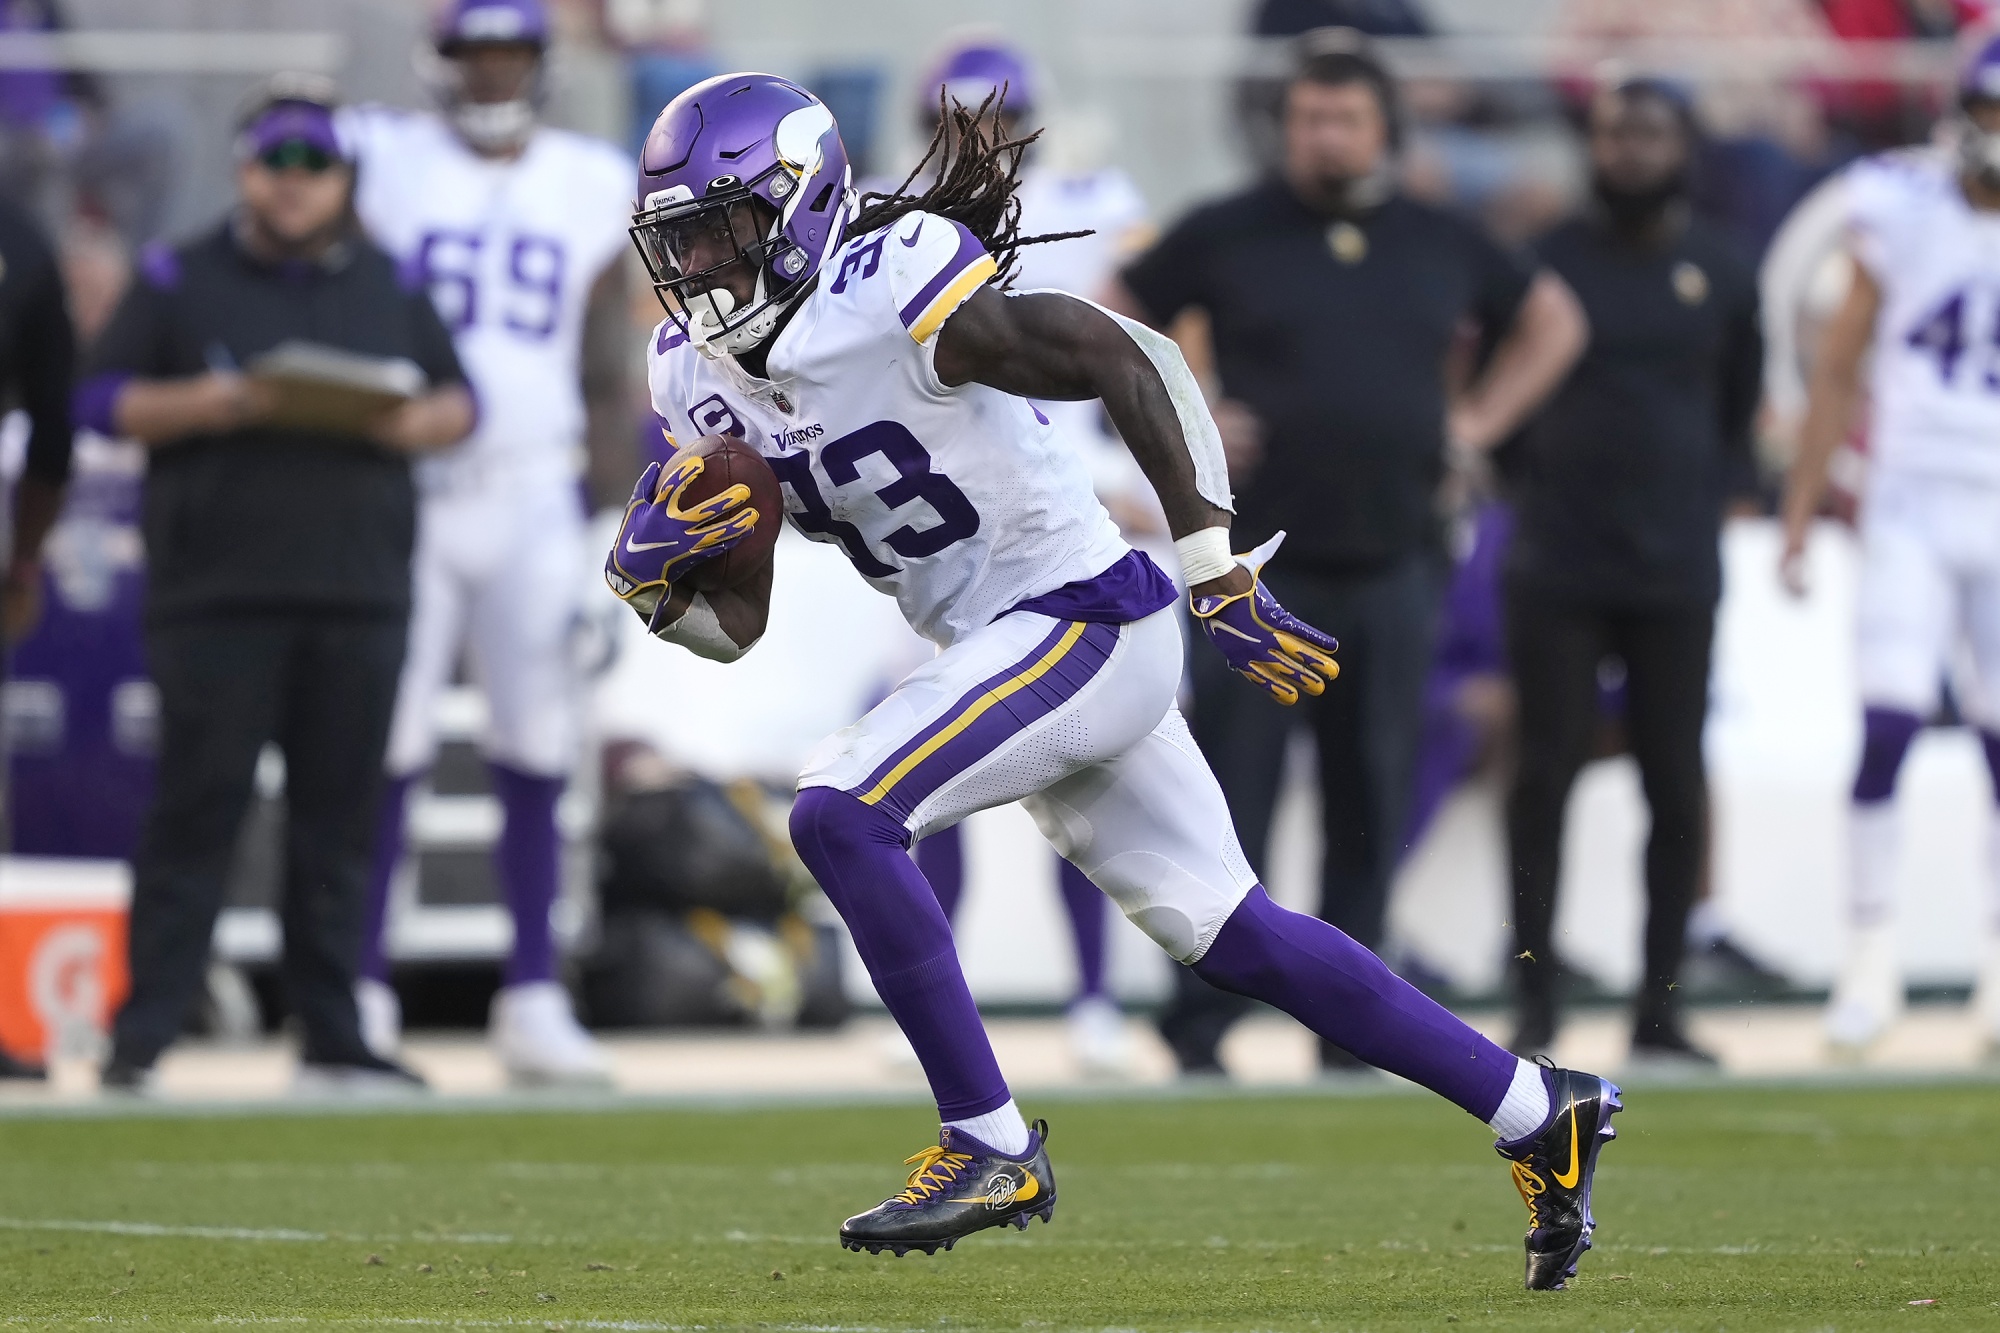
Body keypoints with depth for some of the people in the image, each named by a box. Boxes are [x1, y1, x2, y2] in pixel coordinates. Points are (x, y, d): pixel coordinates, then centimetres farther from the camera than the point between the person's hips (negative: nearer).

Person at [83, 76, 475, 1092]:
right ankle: (140, 1036, -5)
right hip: (218, 591, -3)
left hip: (360, 596, 3)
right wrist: (209, 405, -13)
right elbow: (100, 401, 3)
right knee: (197, 810, -6)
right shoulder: (180, 280, 6)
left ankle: (333, 1038, 8)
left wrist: (414, 425, -5)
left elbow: (457, 401, 18)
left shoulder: (390, 289, 15)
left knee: (339, 819, 4)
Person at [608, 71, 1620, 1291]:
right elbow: (734, 627, 10)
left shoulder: (892, 297, -20)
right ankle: (1543, 1115, 22)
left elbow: (1133, 362, -21)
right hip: (1011, 653, 9)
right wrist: (651, 573, -12)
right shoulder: (705, 377, 6)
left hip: (1082, 623, -9)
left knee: (841, 816, -21)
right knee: (1233, 938, 12)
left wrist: (1219, 574, -22)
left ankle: (990, 1145, -12)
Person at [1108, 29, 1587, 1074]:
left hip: (1393, 567, 3)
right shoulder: (1226, 236, 1)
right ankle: (1200, 1024, -4)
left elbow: (1551, 322, 24)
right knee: (1233, 795, -7)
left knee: (1371, 808, 5)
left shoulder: (1441, 245, 10)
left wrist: (1481, 420, 12)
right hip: (1259, 567, -3)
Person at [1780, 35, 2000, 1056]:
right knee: (1886, 730, -13)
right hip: (1914, 511, -1)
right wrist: (1798, 517, 4)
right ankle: (1870, 960, -4)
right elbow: (1837, 371, 5)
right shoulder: (1906, 218, -3)